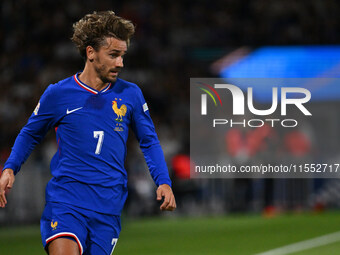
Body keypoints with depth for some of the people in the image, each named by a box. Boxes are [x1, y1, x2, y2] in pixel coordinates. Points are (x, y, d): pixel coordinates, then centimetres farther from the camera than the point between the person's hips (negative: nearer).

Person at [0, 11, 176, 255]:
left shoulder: (130, 95, 7)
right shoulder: (58, 94, 2)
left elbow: (149, 141, 18)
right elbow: (30, 134, 16)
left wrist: (163, 182, 4)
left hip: (108, 207, 2)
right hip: (65, 199, -2)